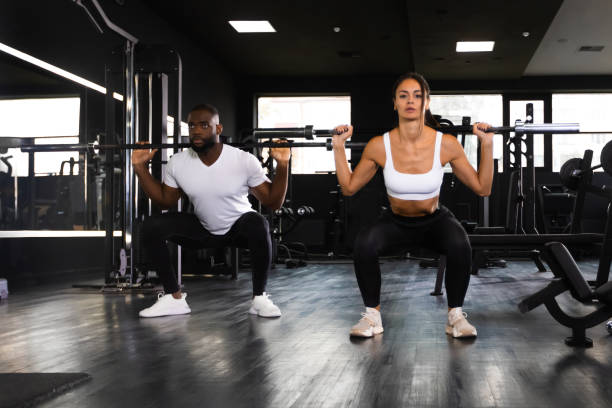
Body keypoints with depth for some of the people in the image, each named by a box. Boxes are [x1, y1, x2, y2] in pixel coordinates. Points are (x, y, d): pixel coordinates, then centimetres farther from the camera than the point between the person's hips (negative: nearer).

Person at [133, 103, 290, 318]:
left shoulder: (244, 160, -21)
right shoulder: (178, 163, -12)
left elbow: (273, 202, -15)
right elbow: (165, 201, 4)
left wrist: (282, 165, -28)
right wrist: (140, 167, -5)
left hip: (238, 228, -3)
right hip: (203, 231, 3)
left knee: (258, 224, -37)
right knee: (151, 226, -18)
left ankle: (259, 297, -18)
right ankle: (174, 298, -7)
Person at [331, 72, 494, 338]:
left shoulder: (446, 144, -18)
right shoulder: (379, 146, -16)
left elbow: (482, 188, -10)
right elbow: (349, 188, -4)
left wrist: (487, 145, -19)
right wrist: (339, 148, -13)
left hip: (434, 221, 0)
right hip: (396, 222, 1)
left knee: (460, 244, -34)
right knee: (364, 243, -31)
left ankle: (455, 315, -11)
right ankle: (372, 315, -10)